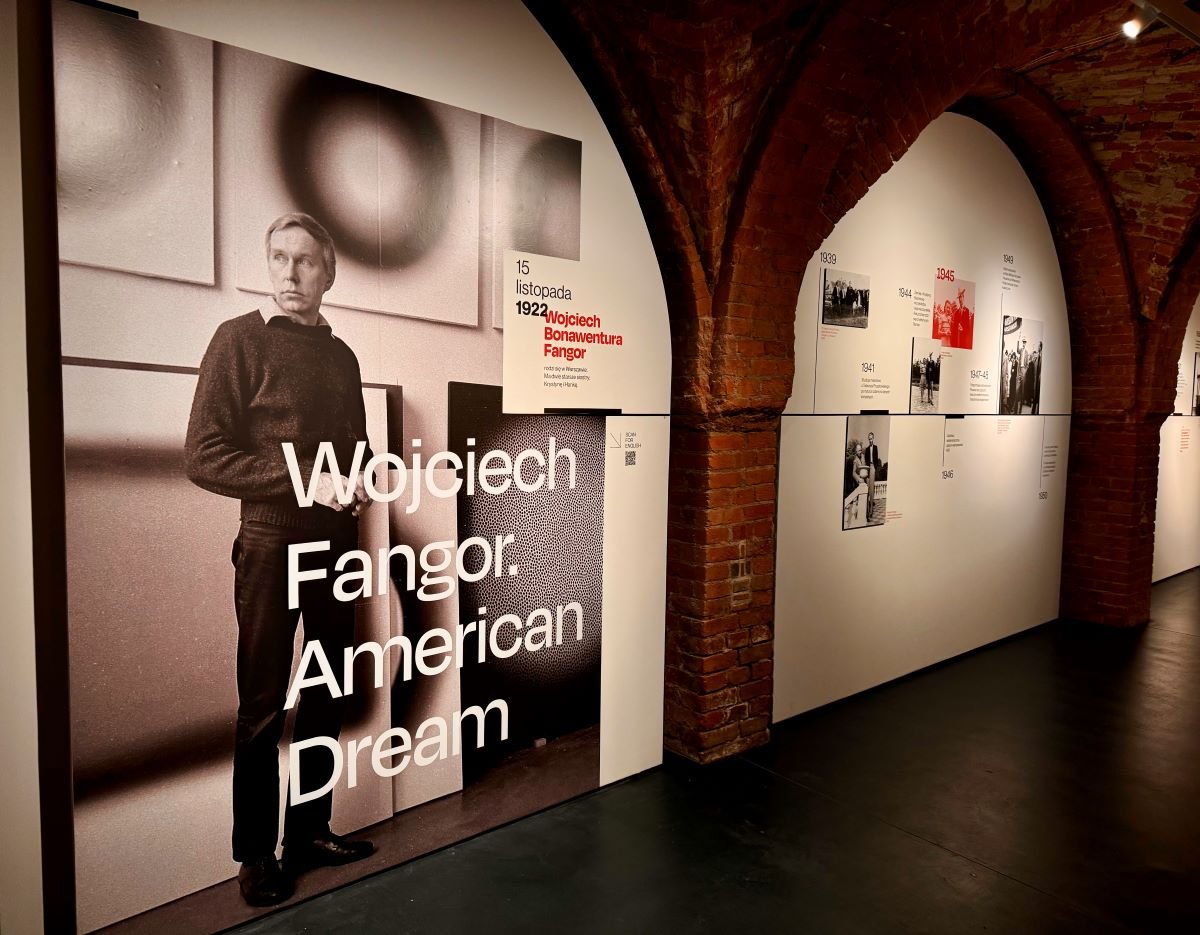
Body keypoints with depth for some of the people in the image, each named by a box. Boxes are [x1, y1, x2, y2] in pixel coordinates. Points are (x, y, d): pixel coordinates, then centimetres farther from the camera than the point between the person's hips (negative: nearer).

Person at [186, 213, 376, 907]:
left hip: (337, 542, 6)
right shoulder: (242, 339, -5)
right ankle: (257, 854, 22)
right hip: (272, 542, -5)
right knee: (263, 706, 4)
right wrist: (304, 479, -20)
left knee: (328, 697, 13)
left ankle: (310, 831, 30)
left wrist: (361, 483, -1)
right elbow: (205, 457, -12)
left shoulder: (341, 354, 11)